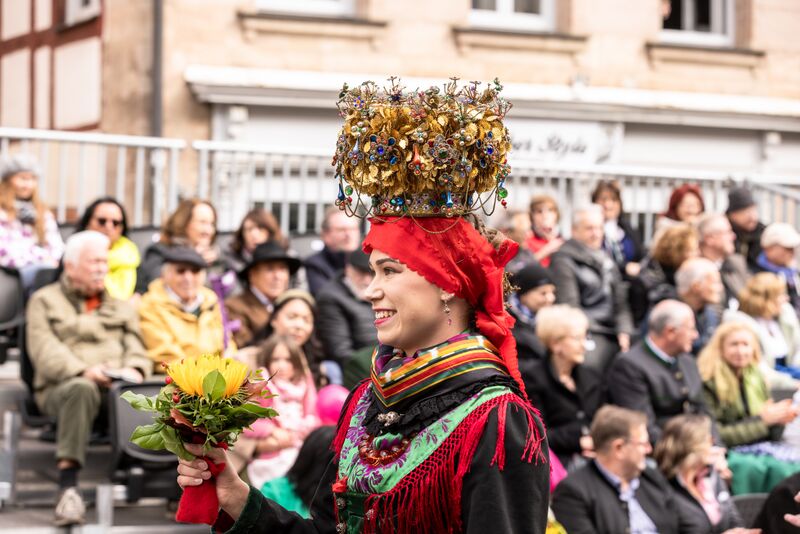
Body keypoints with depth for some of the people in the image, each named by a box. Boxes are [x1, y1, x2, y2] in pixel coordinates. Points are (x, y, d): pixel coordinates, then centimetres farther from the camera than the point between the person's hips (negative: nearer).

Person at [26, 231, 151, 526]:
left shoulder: (120, 305, 28)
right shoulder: (44, 301, 15)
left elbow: (135, 347, 16)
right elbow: (44, 350, -1)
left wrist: (134, 369, -8)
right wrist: (83, 370, -19)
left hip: (117, 386, 3)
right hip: (60, 388, -3)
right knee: (82, 389, -40)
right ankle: (68, 487, -46)